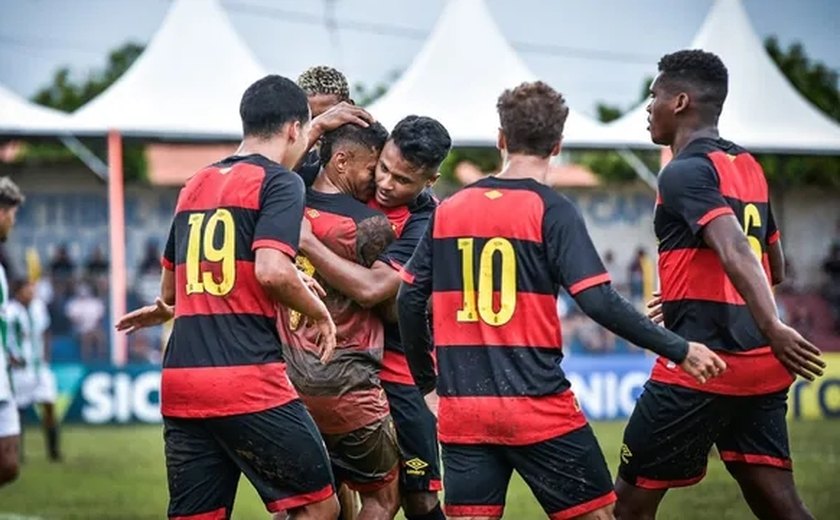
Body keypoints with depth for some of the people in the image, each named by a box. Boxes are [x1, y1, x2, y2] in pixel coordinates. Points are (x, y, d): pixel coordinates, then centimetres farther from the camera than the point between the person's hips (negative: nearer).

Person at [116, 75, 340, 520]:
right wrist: (318, 312, -1)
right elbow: (272, 271, -17)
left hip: (181, 382, 7)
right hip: (248, 380, -7)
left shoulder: (195, 185, 20)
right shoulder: (278, 182, -2)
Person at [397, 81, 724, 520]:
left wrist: (426, 378, 22)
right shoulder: (551, 211, -6)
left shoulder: (448, 209, 8)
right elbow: (600, 302, -14)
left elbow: (409, 300, 10)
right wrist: (679, 350, -7)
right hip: (538, 409, -4)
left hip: (462, 411, 4)